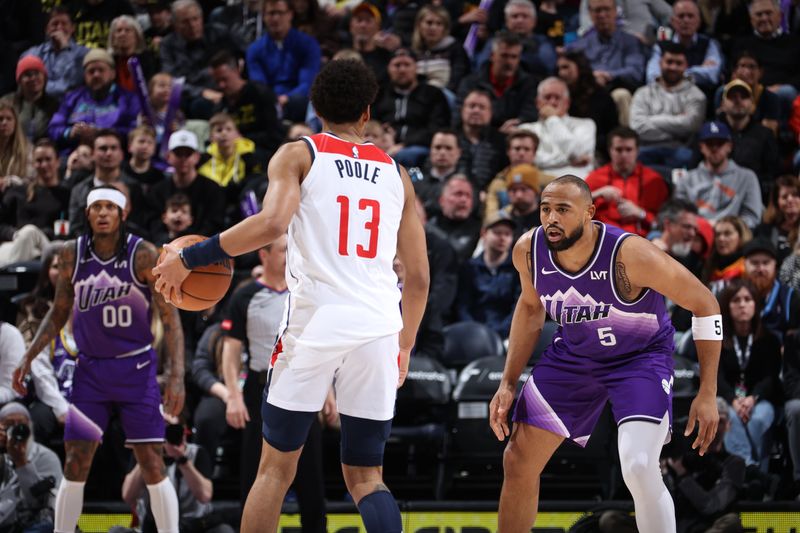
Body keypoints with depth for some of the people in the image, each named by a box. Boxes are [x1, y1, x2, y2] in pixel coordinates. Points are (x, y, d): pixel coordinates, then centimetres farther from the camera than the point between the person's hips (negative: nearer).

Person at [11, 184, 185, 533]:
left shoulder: (143, 255, -13)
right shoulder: (71, 255, -2)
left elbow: (170, 318, -12)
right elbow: (59, 313, 12)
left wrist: (176, 375, -20)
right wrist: (28, 358, 5)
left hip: (136, 368, -3)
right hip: (90, 369, 3)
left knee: (152, 466, -6)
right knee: (74, 466, -1)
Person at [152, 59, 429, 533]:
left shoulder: (299, 155, 5)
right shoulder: (395, 172, 17)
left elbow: (272, 223, -15)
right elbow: (419, 276, 16)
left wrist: (191, 257, -7)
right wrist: (405, 346, 29)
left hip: (315, 322, -3)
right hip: (379, 328, 3)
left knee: (276, 469, 11)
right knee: (365, 477, 9)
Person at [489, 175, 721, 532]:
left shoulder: (629, 254, -33)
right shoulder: (528, 251, -18)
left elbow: (704, 304, -22)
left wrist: (707, 395, -23)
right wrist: (508, 383, 3)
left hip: (641, 355, -5)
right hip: (573, 353, 5)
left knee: (639, 469, -27)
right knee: (518, 462, 6)